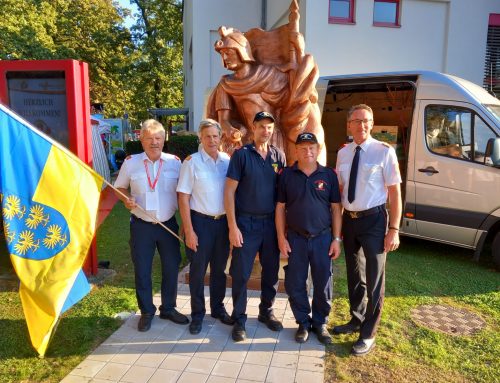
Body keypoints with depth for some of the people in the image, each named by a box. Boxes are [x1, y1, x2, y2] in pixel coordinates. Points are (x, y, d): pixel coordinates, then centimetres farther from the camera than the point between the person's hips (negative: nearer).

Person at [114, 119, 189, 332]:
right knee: (142, 270, 8)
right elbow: (119, 187, 10)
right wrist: (126, 200, -12)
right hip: (141, 226, -1)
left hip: (168, 225, 1)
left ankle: (168, 308, 31)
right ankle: (146, 312, 28)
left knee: (171, 268, 10)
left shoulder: (175, 162, -2)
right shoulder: (131, 162, -3)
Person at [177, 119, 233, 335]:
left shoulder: (228, 161, 3)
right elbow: (183, 197, -9)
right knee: (198, 270, 8)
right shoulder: (192, 162, -7)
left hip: (223, 221, 4)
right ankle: (197, 315, 25)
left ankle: (218, 308, 35)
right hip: (200, 221, -3)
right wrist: (189, 230, -12)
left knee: (219, 269, 16)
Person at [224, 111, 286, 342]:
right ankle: (239, 319, 20)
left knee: (271, 271, 13)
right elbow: (229, 191, -7)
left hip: (272, 222, 4)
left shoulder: (278, 156, 6)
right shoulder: (241, 154, -5)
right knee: (241, 273, 3)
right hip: (246, 222, -4)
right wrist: (233, 226, -12)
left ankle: (266, 312, 33)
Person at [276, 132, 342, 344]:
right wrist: (281, 237, -3)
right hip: (295, 238, 0)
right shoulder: (287, 175, 1)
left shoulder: (329, 174, 1)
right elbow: (280, 207, 3)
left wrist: (336, 239, -1)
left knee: (323, 283, 8)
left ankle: (320, 322, 29)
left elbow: (336, 208, 3)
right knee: (295, 284, 7)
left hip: (323, 238, 0)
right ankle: (303, 322, 27)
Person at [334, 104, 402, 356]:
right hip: (349, 220, 5)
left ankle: (368, 334, 23)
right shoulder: (343, 153, 5)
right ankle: (357, 319, 41)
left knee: (374, 278, 6)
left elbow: (395, 192, -10)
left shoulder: (384, 151, -11)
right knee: (354, 275, 19)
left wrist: (394, 229, -14)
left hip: (373, 220, -5)